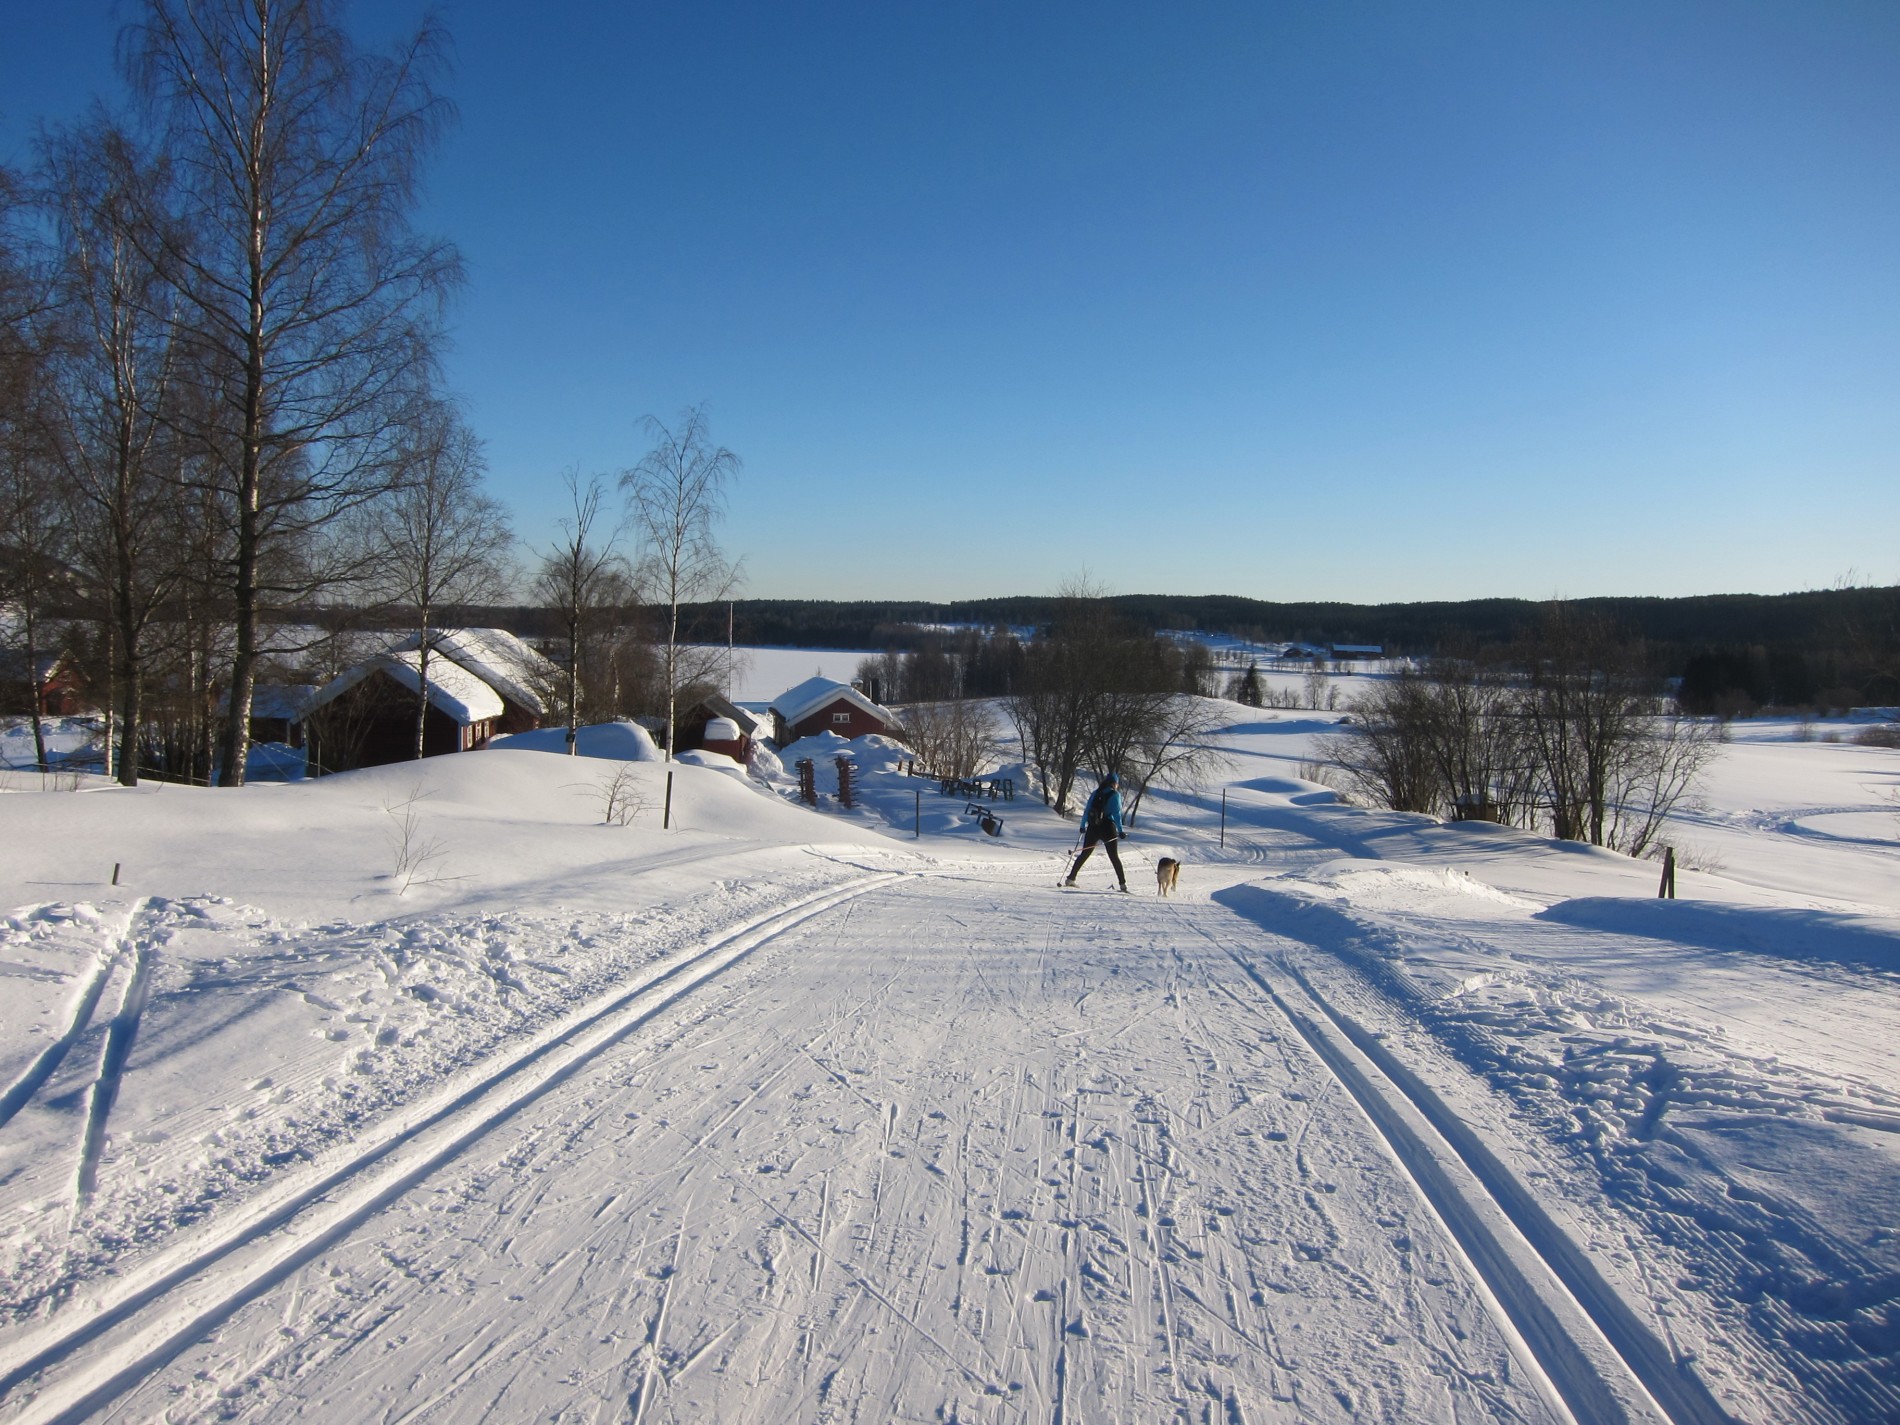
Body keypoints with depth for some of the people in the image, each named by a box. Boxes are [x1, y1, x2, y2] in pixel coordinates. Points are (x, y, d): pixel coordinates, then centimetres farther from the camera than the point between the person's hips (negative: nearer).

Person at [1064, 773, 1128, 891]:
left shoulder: (1096, 793, 10)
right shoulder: (1115, 795, -3)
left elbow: (1087, 810, 9)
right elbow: (1116, 813, -11)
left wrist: (1083, 826, 15)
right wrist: (1120, 830, -10)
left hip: (1092, 828, 4)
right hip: (1107, 828, -4)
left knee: (1084, 854, 13)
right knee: (1114, 857, 2)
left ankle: (1071, 879, 13)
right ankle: (1123, 883, -2)